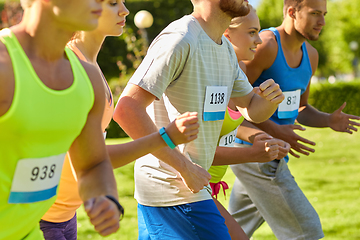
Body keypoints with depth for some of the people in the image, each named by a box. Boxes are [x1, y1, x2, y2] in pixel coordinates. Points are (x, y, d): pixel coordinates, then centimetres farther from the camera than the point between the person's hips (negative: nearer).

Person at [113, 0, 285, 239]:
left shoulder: (225, 49, 11)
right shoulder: (179, 39, -18)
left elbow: (252, 109, 20)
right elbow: (127, 110, -26)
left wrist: (271, 99, -5)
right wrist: (184, 167, -24)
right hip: (174, 191, -9)